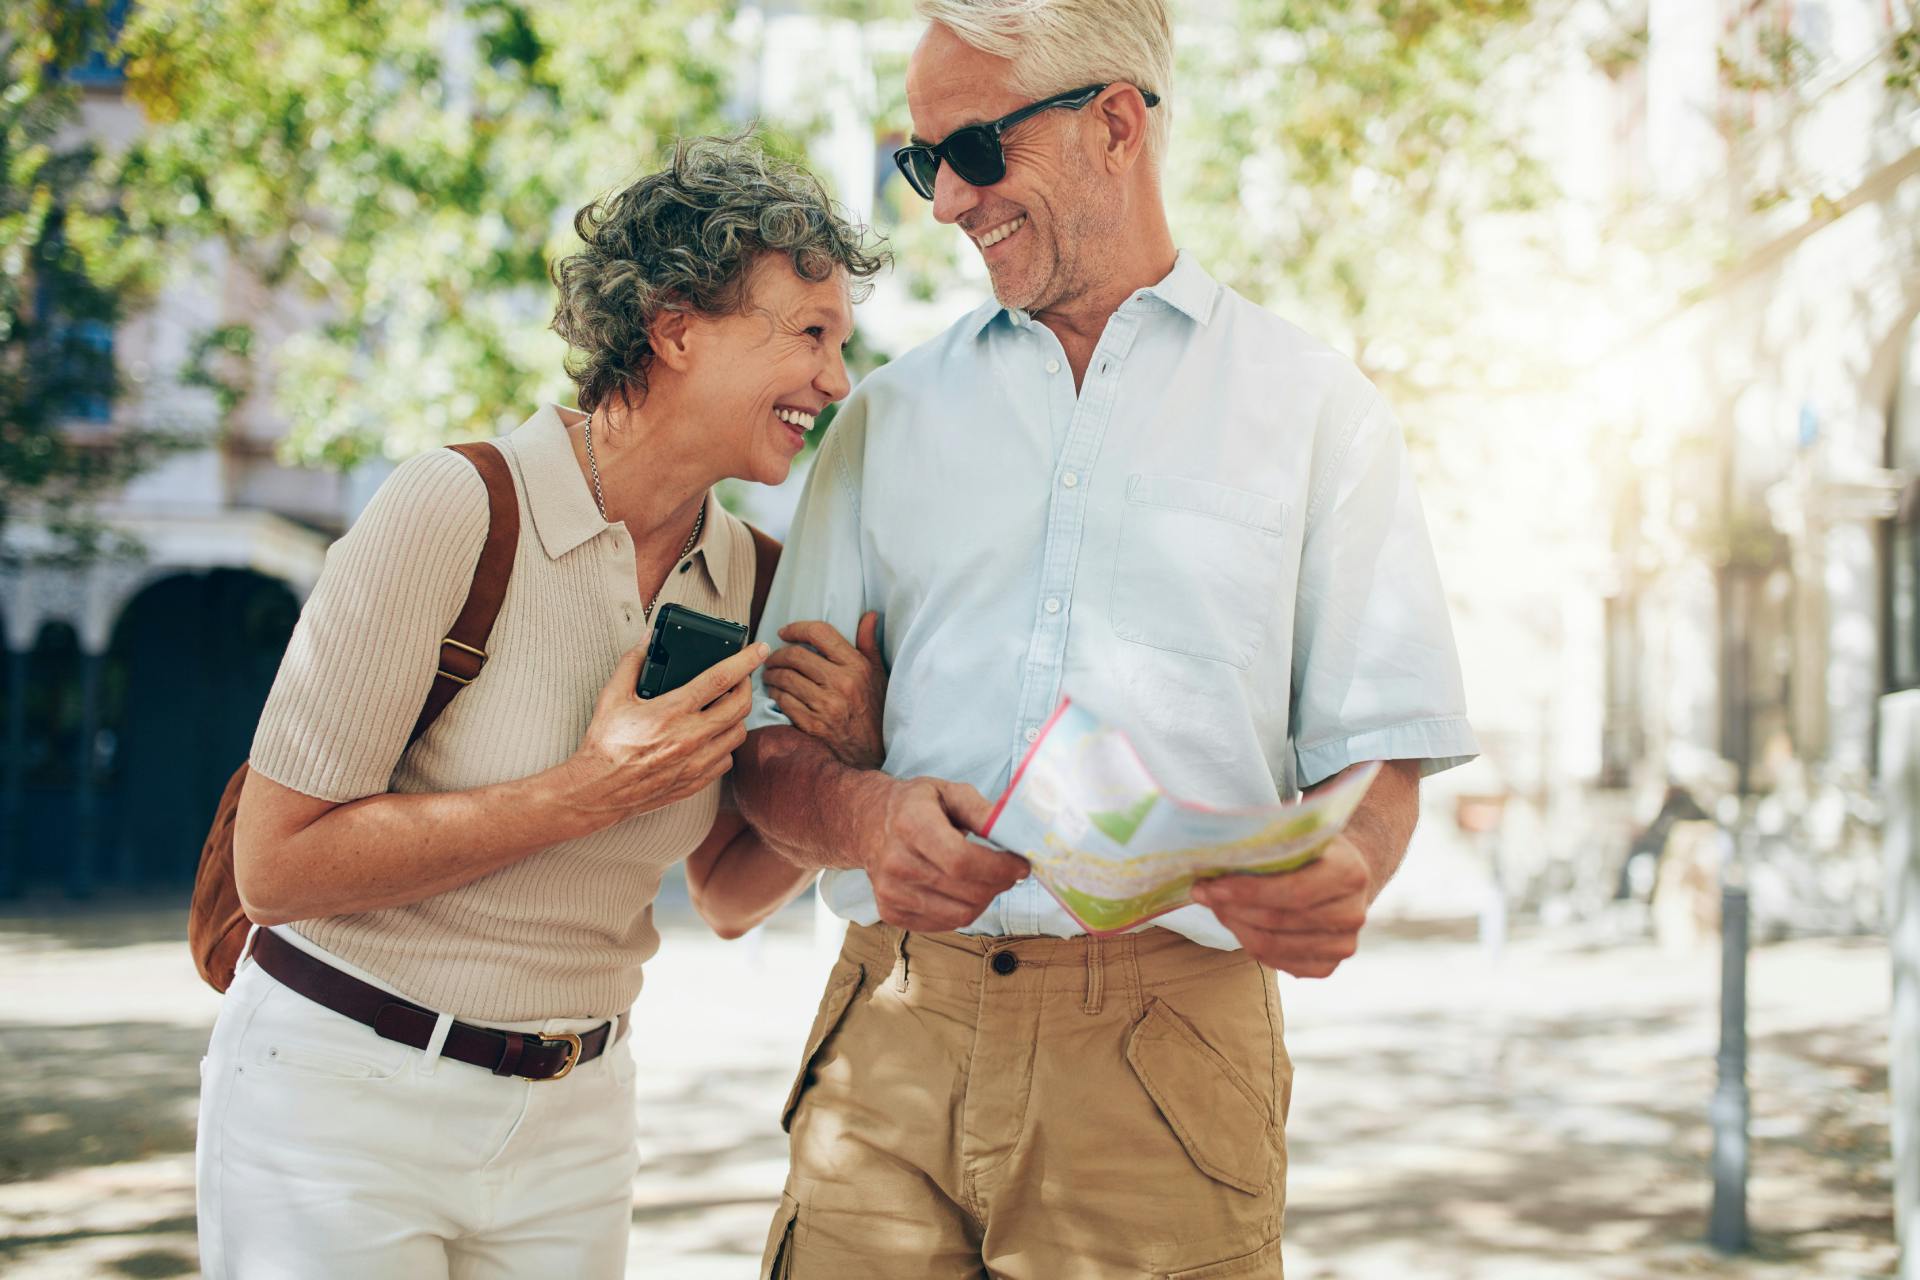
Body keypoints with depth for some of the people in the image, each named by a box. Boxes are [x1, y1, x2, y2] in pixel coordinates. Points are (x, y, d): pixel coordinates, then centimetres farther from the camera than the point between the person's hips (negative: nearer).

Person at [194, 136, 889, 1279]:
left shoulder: (748, 577, 1)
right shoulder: (455, 510, -17)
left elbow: (731, 896, 10)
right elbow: (277, 866, -18)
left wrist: (846, 757, -8)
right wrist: (589, 794, -22)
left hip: (574, 1123, 5)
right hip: (346, 1099, -5)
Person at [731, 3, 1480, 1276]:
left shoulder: (1313, 405, 9)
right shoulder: (890, 414, 16)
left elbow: (1374, 752, 3)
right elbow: (771, 748, 11)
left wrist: (1340, 878, -20)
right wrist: (866, 814, -12)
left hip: (1169, 1040, -2)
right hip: (896, 1029, 2)